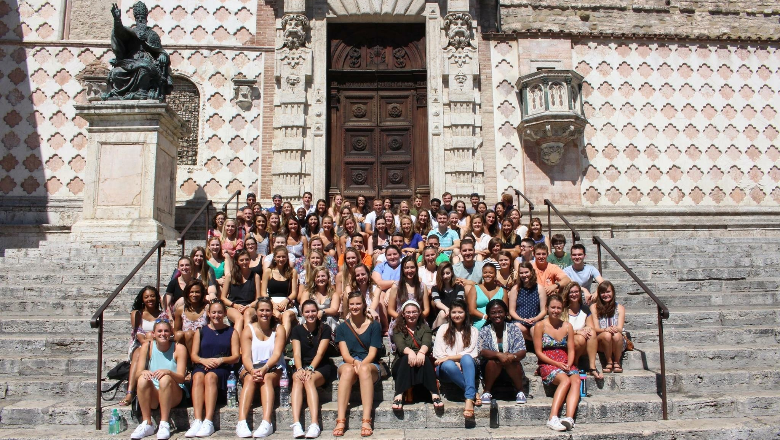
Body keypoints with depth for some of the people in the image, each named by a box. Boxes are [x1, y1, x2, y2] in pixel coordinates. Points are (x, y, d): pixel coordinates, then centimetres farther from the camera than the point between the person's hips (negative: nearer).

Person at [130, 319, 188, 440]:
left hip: (174, 395, -2)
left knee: (165, 379, -32)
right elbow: (137, 374, -5)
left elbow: (181, 378, -12)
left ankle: (164, 424, -27)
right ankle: (146, 424, -20)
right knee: (142, 380, -27)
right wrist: (143, 372, -30)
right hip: (153, 395, 2)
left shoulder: (179, 348, -5)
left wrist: (168, 372, -33)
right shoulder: (147, 347, 1)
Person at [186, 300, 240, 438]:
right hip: (201, 366, 2)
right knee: (198, 376, -34)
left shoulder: (232, 332, 15)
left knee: (210, 376, -35)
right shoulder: (201, 332, 21)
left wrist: (221, 360, -14)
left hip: (222, 369, -2)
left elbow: (236, 356, 6)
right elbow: (193, 355, 11)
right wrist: (203, 360, -11)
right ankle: (197, 421, -44)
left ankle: (208, 421, -44)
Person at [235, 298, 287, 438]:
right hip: (250, 368, 1)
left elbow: (277, 354, -10)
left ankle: (267, 422, -49)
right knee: (250, 379, -33)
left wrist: (264, 369, -29)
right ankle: (241, 423, -46)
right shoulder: (248, 330, 6)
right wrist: (253, 370, -28)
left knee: (267, 378, -34)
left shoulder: (279, 329, 5)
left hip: (274, 370, -1)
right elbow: (246, 356, -6)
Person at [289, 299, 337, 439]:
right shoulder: (297, 330, 9)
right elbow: (297, 353, -4)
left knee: (309, 380, -35)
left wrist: (310, 369, -25)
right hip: (302, 366, 2)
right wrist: (300, 369, -24)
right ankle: (296, 423, -47)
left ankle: (314, 424, -47)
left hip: (322, 368, -2)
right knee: (297, 379, -33)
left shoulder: (325, 329, 3)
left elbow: (320, 353, -8)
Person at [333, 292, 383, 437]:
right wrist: (355, 362, -23)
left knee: (364, 369, -38)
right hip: (348, 363, 1)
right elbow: (344, 354, -1)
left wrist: (361, 364, -22)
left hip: (370, 366, -1)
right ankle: (340, 421, -44)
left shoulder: (374, 325, 6)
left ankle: (366, 421, -45)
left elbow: (372, 353, -2)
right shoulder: (342, 327, 10)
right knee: (348, 369, -36)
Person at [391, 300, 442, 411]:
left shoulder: (425, 328, 15)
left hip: (422, 359, 1)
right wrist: (410, 352, -35)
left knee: (425, 359, -32)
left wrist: (421, 352, -33)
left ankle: (435, 394, -42)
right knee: (406, 359, -34)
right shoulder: (398, 329, 12)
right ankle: (398, 396, -44)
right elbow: (400, 345, -10)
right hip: (402, 364, 0)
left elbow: (427, 342, -8)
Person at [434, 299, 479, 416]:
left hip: (466, 368, 0)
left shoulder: (473, 331, 12)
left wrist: (449, 357, -14)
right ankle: (474, 393, -32)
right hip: (446, 370, 0)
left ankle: (469, 399, -47)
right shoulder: (444, 328, 12)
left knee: (466, 358, -35)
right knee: (448, 365, -37)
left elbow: (472, 354, -2)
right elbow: (438, 353, 2)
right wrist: (455, 362, -14)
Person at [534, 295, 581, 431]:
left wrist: (568, 365, -11)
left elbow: (571, 350, 9)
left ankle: (569, 418, -45)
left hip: (566, 365, 4)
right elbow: (538, 352, -4)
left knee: (576, 380, -30)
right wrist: (557, 364, -14)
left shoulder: (567, 326, 13)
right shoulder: (540, 326, 0)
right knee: (565, 380, -34)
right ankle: (552, 418, -42)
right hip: (548, 364, -4)